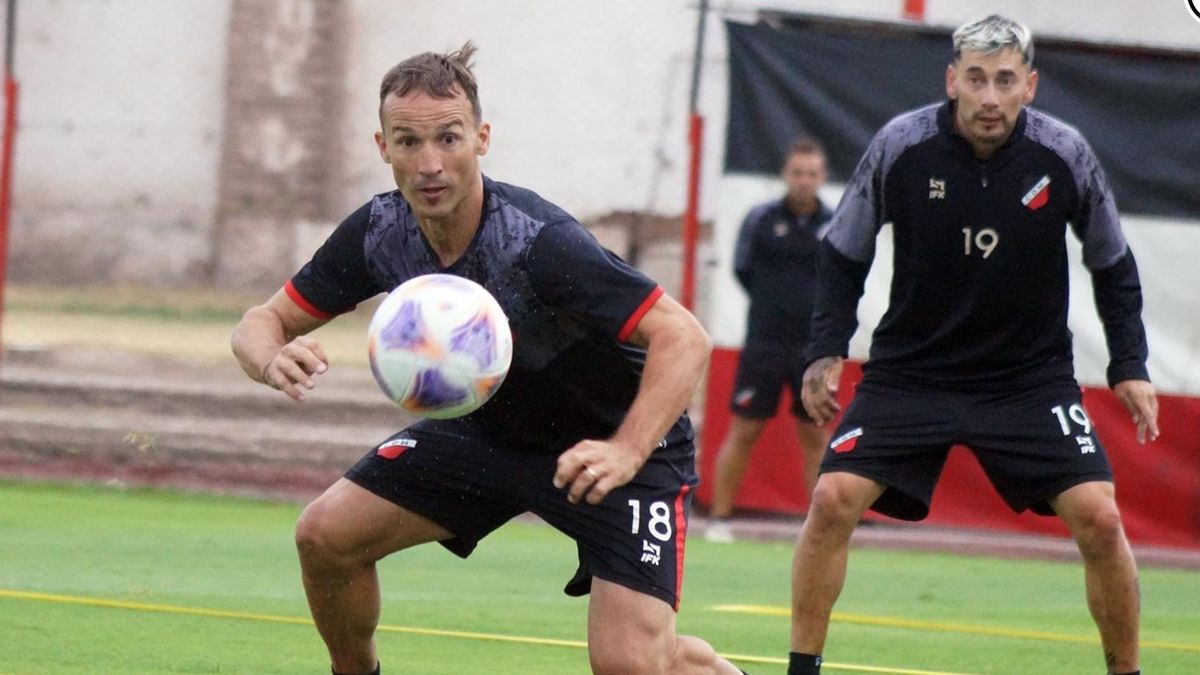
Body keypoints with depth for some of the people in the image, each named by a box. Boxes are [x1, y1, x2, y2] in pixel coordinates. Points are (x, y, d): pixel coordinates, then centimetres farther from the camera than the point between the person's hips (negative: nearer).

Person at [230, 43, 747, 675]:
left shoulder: (539, 243, -33)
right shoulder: (378, 232, -14)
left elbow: (683, 337, -34)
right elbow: (265, 320, -4)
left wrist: (626, 453, -47)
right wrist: (274, 360, -29)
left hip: (619, 440, -6)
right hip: (491, 426, 6)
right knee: (326, 534, -9)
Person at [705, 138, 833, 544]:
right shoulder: (760, 219, -1)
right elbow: (742, 271, 8)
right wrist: (776, 305, 5)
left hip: (814, 350, 1)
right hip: (764, 344, -1)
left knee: (816, 435, 6)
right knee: (744, 431, 0)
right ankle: (719, 519, 6)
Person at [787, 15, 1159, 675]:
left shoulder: (1064, 155, -12)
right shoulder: (900, 147, -15)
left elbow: (1113, 266, 4)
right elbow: (843, 254, 0)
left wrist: (1129, 366, -2)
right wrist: (826, 350, -9)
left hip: (1032, 374, 0)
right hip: (910, 368, 0)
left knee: (1099, 519, -15)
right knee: (833, 500, -15)